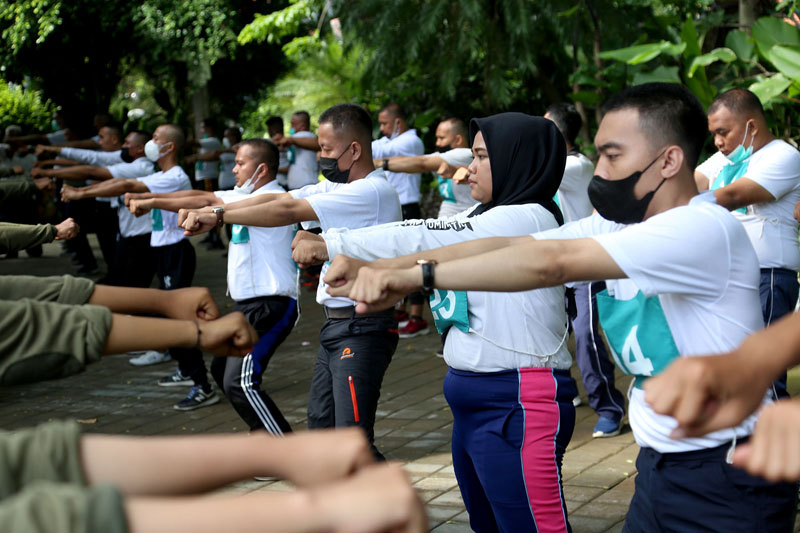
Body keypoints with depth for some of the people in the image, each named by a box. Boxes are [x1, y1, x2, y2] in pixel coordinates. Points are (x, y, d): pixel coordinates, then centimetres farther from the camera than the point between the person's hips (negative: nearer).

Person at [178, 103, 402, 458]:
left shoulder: (373, 192, -18)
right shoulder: (338, 187, 13)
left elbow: (288, 211, -21)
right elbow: (278, 199, 6)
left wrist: (218, 215, -17)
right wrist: (207, 211, -4)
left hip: (362, 331, -10)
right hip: (335, 326, 10)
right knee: (320, 425, 18)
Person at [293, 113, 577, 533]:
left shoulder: (528, 219, -14)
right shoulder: (485, 217, 16)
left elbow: (424, 238, -17)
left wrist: (329, 245, -14)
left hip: (517, 406, -9)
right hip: (474, 402, 10)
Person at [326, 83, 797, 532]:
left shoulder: (705, 229, -21)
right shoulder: (613, 228, 4)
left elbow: (550, 262, -29)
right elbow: (504, 245, -6)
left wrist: (416, 276, -30)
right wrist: (380, 269, -15)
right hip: (660, 468, 7)